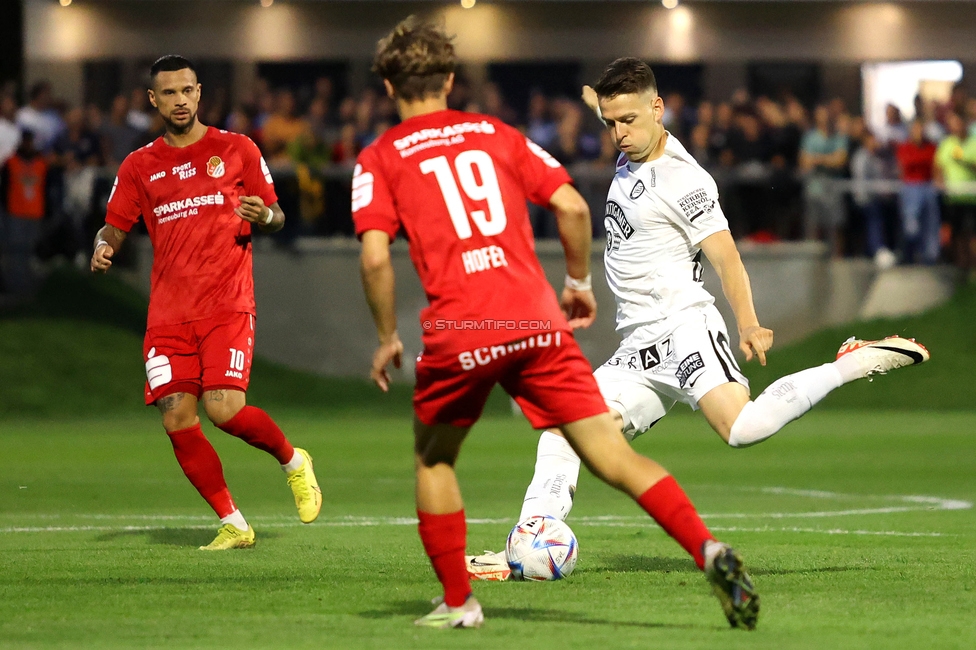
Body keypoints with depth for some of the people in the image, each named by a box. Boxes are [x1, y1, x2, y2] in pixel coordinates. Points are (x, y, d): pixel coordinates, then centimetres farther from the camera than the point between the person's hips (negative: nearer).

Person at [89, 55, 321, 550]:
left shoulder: (237, 150, 7)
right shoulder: (139, 166, 13)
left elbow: (276, 216, 11)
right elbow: (114, 226, 12)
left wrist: (263, 216, -13)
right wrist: (103, 248, -11)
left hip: (227, 306, -3)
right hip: (168, 314, 3)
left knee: (224, 408, -19)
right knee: (177, 421, -7)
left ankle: (293, 461, 11)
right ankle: (233, 525, 6)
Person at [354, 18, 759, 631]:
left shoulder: (380, 159, 10)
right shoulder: (497, 133, 17)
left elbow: (375, 257, -4)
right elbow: (572, 207, 7)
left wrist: (388, 338, 8)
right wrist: (579, 282, 21)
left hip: (457, 333, -2)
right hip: (536, 321, 2)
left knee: (434, 461, 23)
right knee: (612, 454, -3)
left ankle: (458, 601, 23)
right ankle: (709, 551, -21)